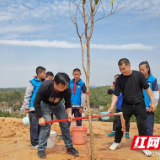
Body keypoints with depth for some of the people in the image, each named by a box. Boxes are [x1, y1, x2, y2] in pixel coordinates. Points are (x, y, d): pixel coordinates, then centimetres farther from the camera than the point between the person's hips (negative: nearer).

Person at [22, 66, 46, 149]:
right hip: (34, 108, -6)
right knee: (34, 126, -1)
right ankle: (34, 143, 6)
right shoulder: (33, 83, -7)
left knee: (41, 126, 11)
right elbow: (27, 96, -7)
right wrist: (26, 107, -7)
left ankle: (40, 142, 22)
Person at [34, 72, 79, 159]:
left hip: (57, 104, 3)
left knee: (64, 124, -1)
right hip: (45, 104, -3)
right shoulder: (45, 86, -38)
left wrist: (69, 114, -35)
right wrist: (40, 117, -25)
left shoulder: (67, 89, -31)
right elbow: (36, 102, -26)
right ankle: (41, 149, -3)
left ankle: (69, 147, 15)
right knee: (46, 124, -17)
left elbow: (68, 104, -16)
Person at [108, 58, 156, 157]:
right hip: (126, 106, 1)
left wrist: (152, 102, -5)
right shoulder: (119, 79, -6)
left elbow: (147, 88, -3)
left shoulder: (139, 75, -9)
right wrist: (112, 106, -19)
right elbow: (116, 94, -7)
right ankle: (117, 142, 29)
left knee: (142, 126, 1)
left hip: (139, 105, -1)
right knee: (120, 125, 6)